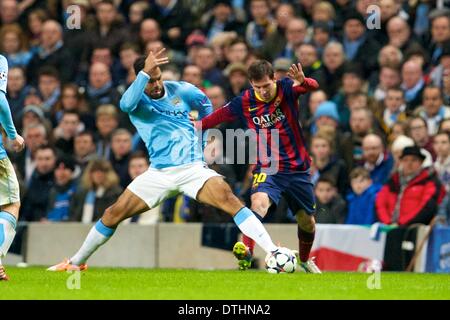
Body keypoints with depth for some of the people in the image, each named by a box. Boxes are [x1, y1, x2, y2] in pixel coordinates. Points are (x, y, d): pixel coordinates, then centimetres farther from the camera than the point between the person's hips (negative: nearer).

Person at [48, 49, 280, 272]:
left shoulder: (180, 91, 2)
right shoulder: (137, 100, -3)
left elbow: (204, 103, 24)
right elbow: (126, 104, -31)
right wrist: (145, 72, -37)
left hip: (192, 168, -1)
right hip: (159, 173, 1)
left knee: (230, 200, -24)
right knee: (114, 213, -1)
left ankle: (273, 252, -27)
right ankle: (76, 262, 17)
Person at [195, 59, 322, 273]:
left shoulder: (286, 89, -13)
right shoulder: (244, 102, -9)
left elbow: (313, 86, -33)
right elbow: (218, 116, 6)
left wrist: (302, 82, -55)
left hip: (297, 168, 1)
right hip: (266, 168, -1)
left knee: (307, 221, 13)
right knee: (259, 202, -32)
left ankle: (305, 260, 41)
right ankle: (246, 252, -45)